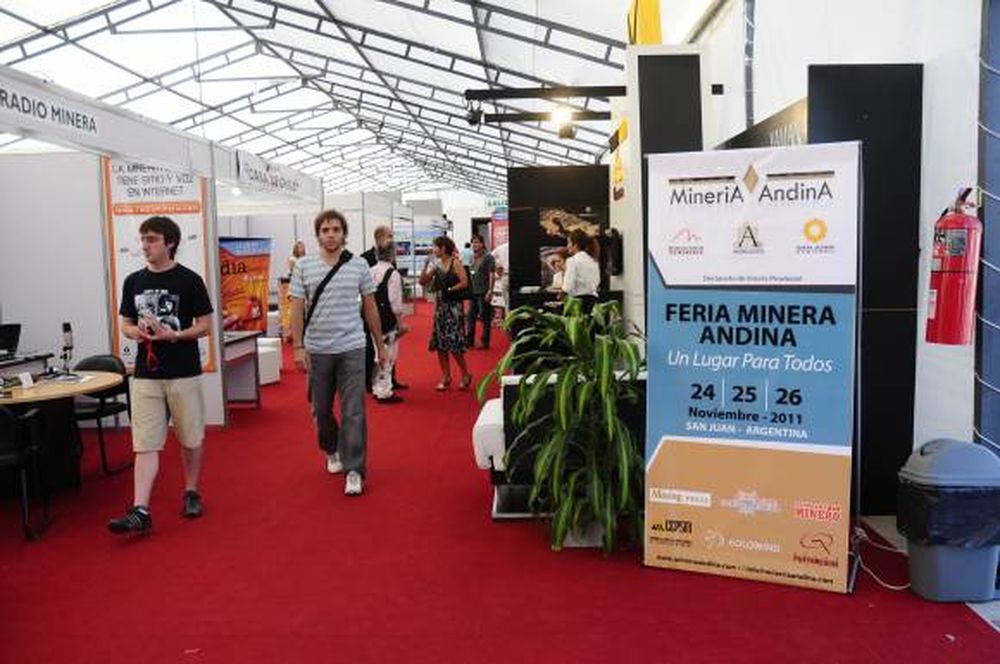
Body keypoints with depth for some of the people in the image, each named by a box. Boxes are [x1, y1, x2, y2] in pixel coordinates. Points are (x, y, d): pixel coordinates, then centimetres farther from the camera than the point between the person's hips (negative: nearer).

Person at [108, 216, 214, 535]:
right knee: (145, 444, -2)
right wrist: (136, 332, -9)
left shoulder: (189, 280, -5)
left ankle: (191, 493, 29)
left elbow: (205, 326, -4)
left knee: (190, 439, 11)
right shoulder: (133, 281, 8)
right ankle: (140, 511, -4)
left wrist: (174, 335, -20)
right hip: (146, 375, 3)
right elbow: (126, 324, 14)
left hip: (184, 374, -3)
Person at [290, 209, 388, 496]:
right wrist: (298, 347, -6)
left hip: (351, 348, -1)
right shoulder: (304, 266, 1)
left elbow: (370, 307, 7)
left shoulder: (359, 265, 2)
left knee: (353, 412, -3)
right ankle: (332, 450, 39)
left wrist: (380, 345, 9)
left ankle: (354, 470, 3)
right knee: (321, 409, 14)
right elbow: (297, 309, 0)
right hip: (317, 350, 1)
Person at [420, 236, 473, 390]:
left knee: (454, 343, -7)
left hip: (453, 305, -7)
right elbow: (423, 282, 9)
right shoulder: (437, 265, 10)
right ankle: (446, 377, 13)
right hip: (440, 305, 7)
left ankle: (466, 375, 10)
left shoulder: (455, 263, -7)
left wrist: (449, 290, -14)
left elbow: (464, 282, -15)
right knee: (440, 343, 5)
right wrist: (427, 266, -1)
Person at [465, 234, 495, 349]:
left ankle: (485, 342, 6)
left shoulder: (488, 257, -7)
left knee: (485, 318, 0)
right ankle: (469, 341, 16)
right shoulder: (472, 257, 14)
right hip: (473, 292, 7)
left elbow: (491, 275, -11)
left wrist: (490, 291, -17)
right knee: (471, 317, 9)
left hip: (483, 293, -7)